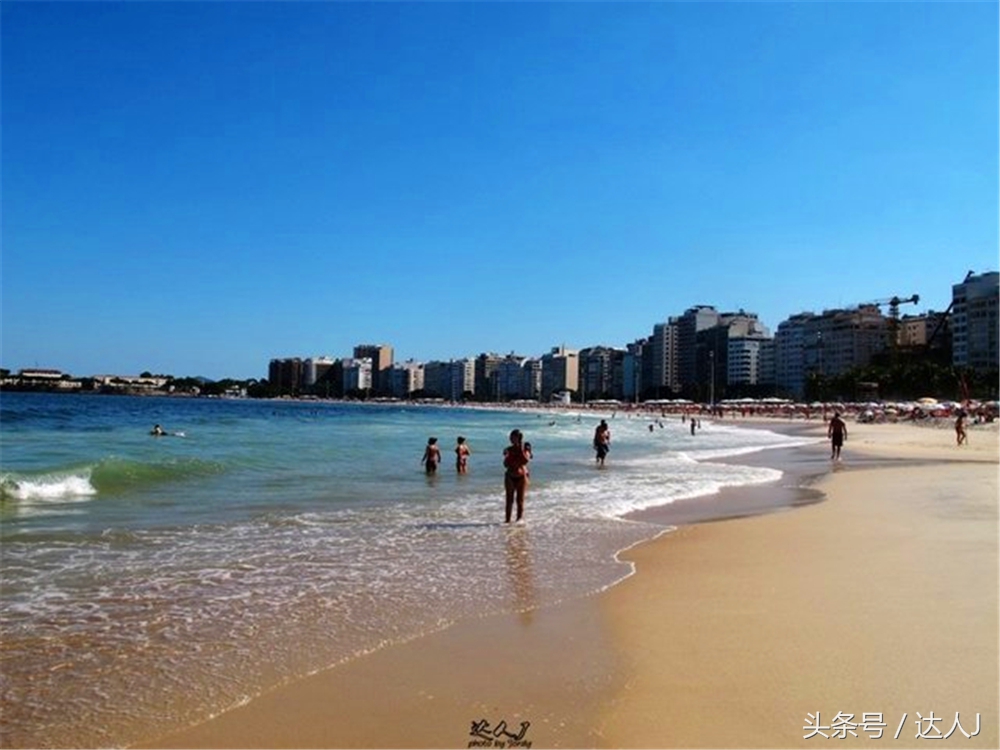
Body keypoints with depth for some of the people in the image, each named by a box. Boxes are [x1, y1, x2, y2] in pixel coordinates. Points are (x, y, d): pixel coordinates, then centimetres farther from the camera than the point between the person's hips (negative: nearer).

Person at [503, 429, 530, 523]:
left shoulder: (525, 449, -2)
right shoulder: (508, 450, 1)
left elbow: (526, 461, -19)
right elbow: (506, 464, -6)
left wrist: (521, 450, -20)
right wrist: (508, 455, -18)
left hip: (521, 476, -1)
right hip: (510, 477, 1)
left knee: (520, 500, 3)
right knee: (509, 500, 2)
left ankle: (519, 519, 11)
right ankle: (507, 519, 7)